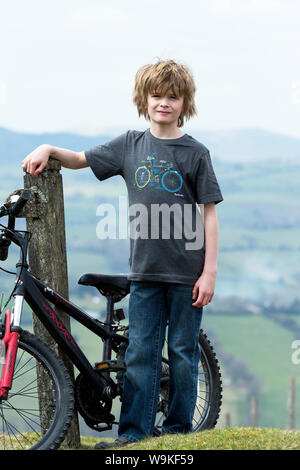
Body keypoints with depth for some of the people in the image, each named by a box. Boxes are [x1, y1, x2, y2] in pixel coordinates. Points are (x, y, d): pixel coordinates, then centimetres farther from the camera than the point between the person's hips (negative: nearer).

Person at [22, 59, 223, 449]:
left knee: (183, 352, 4)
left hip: (186, 273, -3)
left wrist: (209, 272, -7)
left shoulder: (195, 153, -2)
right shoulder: (131, 145, 7)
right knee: (140, 352, 1)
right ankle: (133, 432, 4)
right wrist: (49, 150, -6)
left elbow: (208, 215, -3)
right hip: (145, 270, 3)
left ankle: (179, 429, 14)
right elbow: (81, 160, 15)